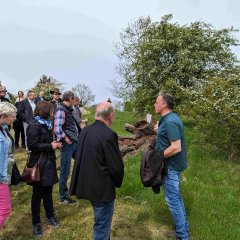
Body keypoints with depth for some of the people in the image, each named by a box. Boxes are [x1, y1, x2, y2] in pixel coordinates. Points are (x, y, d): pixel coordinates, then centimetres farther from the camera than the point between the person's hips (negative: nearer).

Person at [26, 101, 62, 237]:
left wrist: (55, 144, 2)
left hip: (49, 162, 7)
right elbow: (32, 145, -21)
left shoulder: (47, 124, 10)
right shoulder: (35, 126, -16)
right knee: (38, 194, 5)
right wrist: (50, 146, -17)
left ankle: (50, 216, 35)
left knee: (48, 191, 18)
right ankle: (36, 223, 20)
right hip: (39, 164, -7)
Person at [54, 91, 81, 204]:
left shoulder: (68, 110, 13)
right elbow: (57, 129, -26)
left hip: (75, 143, 9)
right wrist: (66, 139, -19)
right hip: (67, 144, -9)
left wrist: (78, 137, 12)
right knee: (65, 171, 3)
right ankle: (63, 197, 18)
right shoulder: (61, 110, -15)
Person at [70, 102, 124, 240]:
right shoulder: (109, 134, -23)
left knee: (101, 221, 29)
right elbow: (117, 166, -21)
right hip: (102, 188, -8)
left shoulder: (85, 130, 1)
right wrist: (117, 183, -1)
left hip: (87, 184, 8)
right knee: (102, 226, 10)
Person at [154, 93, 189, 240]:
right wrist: (159, 131, 11)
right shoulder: (172, 118, 8)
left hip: (170, 166, -10)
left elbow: (176, 147, -29)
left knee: (173, 200, 3)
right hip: (173, 164, 10)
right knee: (176, 197, 21)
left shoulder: (169, 122, -24)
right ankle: (184, 227, 37)